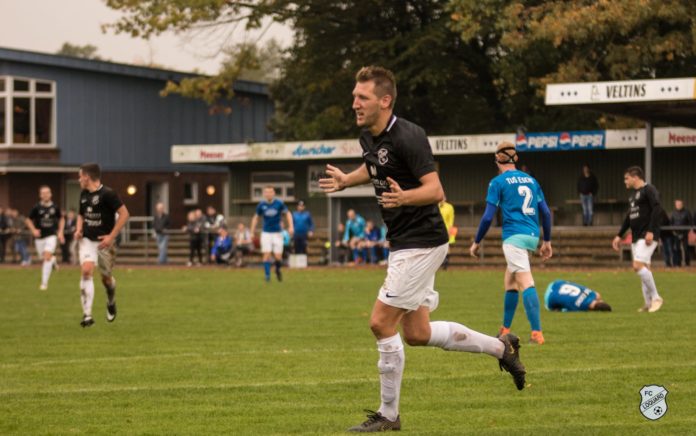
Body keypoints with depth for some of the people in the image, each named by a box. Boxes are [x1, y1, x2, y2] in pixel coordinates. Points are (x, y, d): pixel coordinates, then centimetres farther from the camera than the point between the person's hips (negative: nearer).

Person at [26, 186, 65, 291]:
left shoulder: (55, 207, -3)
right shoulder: (36, 208, -6)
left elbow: (61, 219, 14)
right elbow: (28, 220, 5)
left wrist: (60, 232, 6)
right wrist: (33, 230, -11)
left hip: (51, 235, -2)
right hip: (40, 236, 2)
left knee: (47, 256, -16)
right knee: (44, 257, 11)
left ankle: (44, 282, -11)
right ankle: (53, 260, 50)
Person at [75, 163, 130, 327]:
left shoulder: (107, 194, -14)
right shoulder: (83, 195, 6)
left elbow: (124, 214, -16)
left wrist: (111, 236, -18)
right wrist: (79, 230, 3)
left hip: (105, 242, -4)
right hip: (87, 240, 4)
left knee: (106, 277, 9)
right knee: (86, 271, -19)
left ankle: (111, 302, 45)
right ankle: (87, 315, -23)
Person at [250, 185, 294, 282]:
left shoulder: (279, 204, -5)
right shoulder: (261, 205, -1)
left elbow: (288, 214, 8)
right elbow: (256, 218, 11)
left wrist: (291, 226, -3)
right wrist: (252, 232, 9)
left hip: (277, 233, 0)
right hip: (266, 233, 0)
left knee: (278, 256, -2)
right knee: (266, 255, -11)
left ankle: (278, 270, 28)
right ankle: (267, 275, -4)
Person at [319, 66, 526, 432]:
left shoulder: (407, 137, -21)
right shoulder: (368, 136, 6)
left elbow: (435, 190, -25)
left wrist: (403, 197, -43)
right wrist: (346, 180, 16)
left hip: (421, 243, -10)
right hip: (403, 242, 10)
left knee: (381, 323, -9)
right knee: (417, 333, 13)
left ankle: (388, 415, 2)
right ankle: (501, 347, 29)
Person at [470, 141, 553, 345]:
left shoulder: (498, 182, -1)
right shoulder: (531, 180, 16)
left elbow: (488, 216, -5)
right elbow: (545, 212, 15)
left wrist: (476, 242, 6)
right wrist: (547, 241, 22)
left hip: (513, 236, -6)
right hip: (532, 236, 6)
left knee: (526, 283, -15)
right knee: (509, 281, 19)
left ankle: (537, 332, -25)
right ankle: (505, 330, 23)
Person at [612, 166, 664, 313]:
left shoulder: (649, 190, -8)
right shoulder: (633, 194, 20)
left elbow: (657, 210, -18)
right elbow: (628, 218, 27)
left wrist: (651, 231, -25)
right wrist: (619, 236, 24)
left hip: (647, 237, -9)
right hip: (636, 237, 9)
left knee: (638, 265, -19)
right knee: (643, 268, 6)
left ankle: (655, 297, -12)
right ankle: (648, 303, 8)